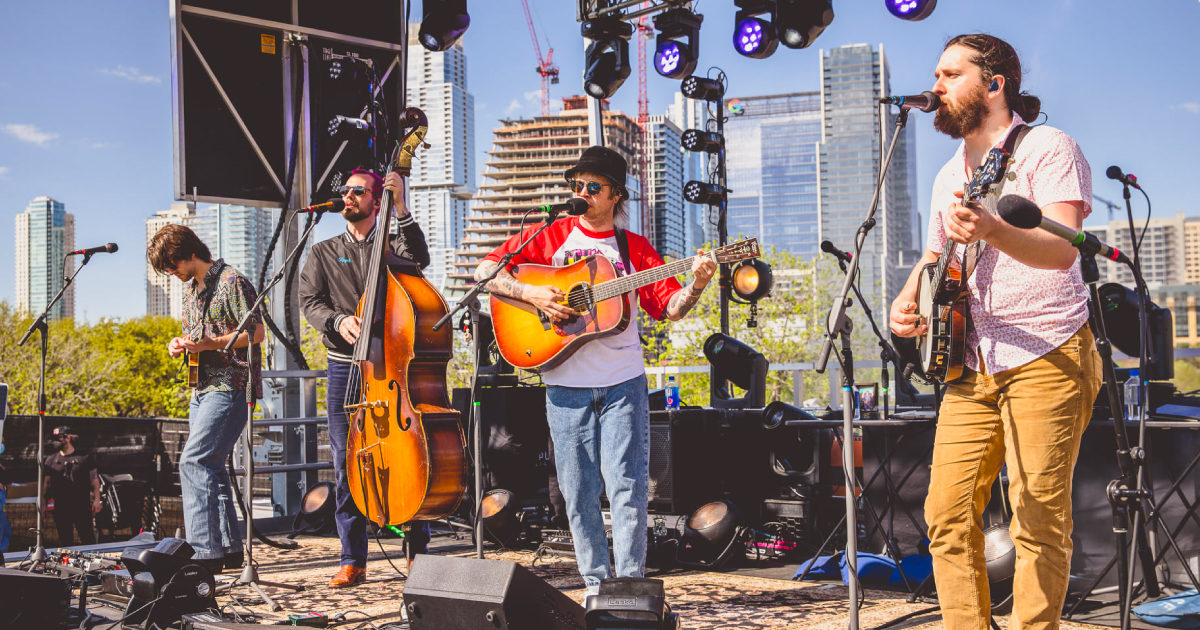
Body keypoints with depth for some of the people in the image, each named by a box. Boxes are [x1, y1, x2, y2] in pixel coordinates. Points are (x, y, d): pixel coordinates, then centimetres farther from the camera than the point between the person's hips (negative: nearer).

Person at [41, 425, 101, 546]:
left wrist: (96, 499, -5)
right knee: (65, 540, 7)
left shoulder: (84, 456, 4)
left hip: (82, 505, -3)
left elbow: (94, 479, 3)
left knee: (88, 538, -5)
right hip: (60, 507, 3)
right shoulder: (51, 459, 11)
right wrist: (43, 503, 7)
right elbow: (46, 483, 15)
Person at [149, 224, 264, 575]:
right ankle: (230, 549, 17)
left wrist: (210, 344, -22)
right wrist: (180, 344, 4)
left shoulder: (231, 282, -9)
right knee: (211, 467, 10)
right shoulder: (190, 288, 18)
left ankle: (205, 552, -19)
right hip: (204, 387, 10)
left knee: (194, 461, -17)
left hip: (231, 385, -10)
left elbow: (256, 332, -14)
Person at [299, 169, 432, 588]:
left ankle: (418, 552, 7)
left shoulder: (393, 247, 10)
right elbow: (309, 301, 4)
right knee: (347, 465, 1)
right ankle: (353, 561, 8)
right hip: (345, 366, 2)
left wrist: (401, 209, -21)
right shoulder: (324, 253, 16)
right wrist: (338, 320, -17)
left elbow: (418, 259, -13)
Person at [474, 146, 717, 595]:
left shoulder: (634, 248, 9)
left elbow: (669, 306, 2)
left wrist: (697, 285, -17)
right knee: (578, 491, 4)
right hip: (566, 384, 0)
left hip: (623, 381, 0)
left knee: (627, 485, -4)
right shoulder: (549, 236, 6)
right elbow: (484, 271, 0)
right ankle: (596, 583, 16)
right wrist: (530, 293, -14)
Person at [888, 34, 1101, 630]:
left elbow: (1063, 249, -19)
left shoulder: (1048, 148, -4)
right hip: (971, 367, 7)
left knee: (1038, 519, -6)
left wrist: (992, 230, -39)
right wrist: (908, 298, 4)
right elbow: (934, 255, 27)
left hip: (1045, 358, -7)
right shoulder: (949, 174, 19)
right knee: (947, 512, 1)